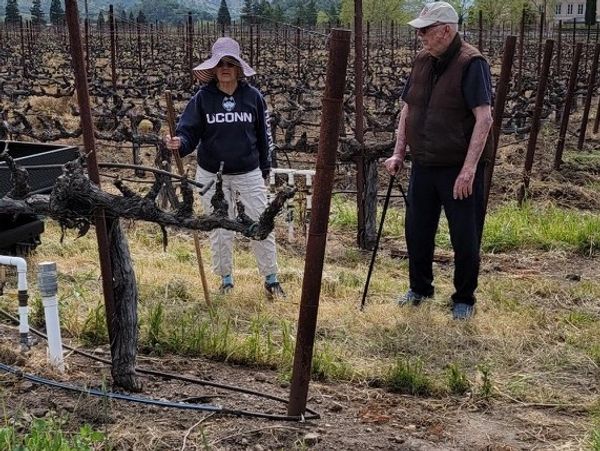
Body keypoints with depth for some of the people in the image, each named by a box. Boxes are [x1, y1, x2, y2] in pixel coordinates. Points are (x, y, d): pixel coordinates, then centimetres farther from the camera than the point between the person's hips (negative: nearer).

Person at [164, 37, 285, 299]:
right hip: (212, 175, 0)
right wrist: (179, 142, -31)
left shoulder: (253, 96, -2)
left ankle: (271, 279, 16)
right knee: (220, 230, 10)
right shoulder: (203, 98, -5)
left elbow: (263, 135, 5)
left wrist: (265, 170, 9)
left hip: (249, 174, 0)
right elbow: (189, 131, -8)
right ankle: (226, 280, 26)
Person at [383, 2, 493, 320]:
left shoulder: (471, 63, -15)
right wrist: (398, 153, 8)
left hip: (459, 169, -7)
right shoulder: (422, 60, 7)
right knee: (416, 231, 16)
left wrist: (469, 169, -25)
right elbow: (408, 110, 15)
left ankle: (464, 299, 23)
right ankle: (419, 288, 36)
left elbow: (484, 118, -21)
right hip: (423, 165, 7)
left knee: (465, 238, 5)